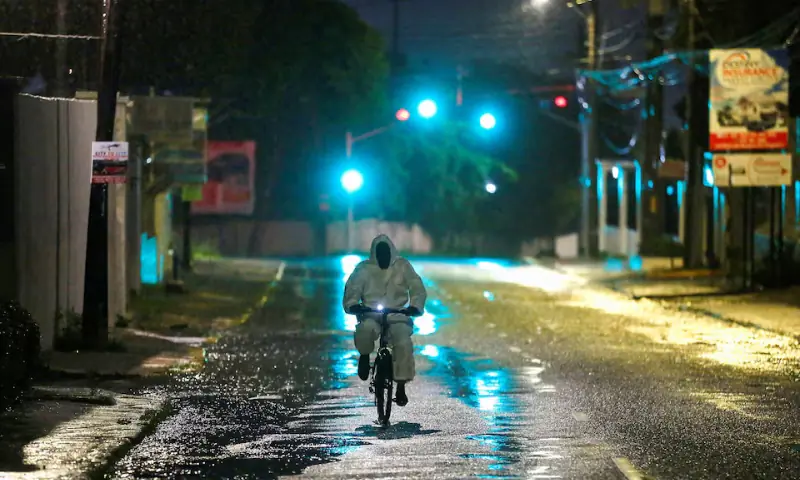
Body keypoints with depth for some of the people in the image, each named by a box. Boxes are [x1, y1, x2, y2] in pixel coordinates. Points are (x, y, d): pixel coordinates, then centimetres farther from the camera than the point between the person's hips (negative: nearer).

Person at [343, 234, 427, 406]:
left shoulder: (402, 266, 6)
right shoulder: (364, 269, 5)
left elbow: (417, 289, 1)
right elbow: (351, 290, 0)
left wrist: (415, 306, -19)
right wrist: (353, 305, -22)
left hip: (397, 316, 1)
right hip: (371, 315, 0)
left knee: (404, 344, -28)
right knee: (365, 329, -37)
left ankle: (401, 386, -15)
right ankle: (365, 355, -4)